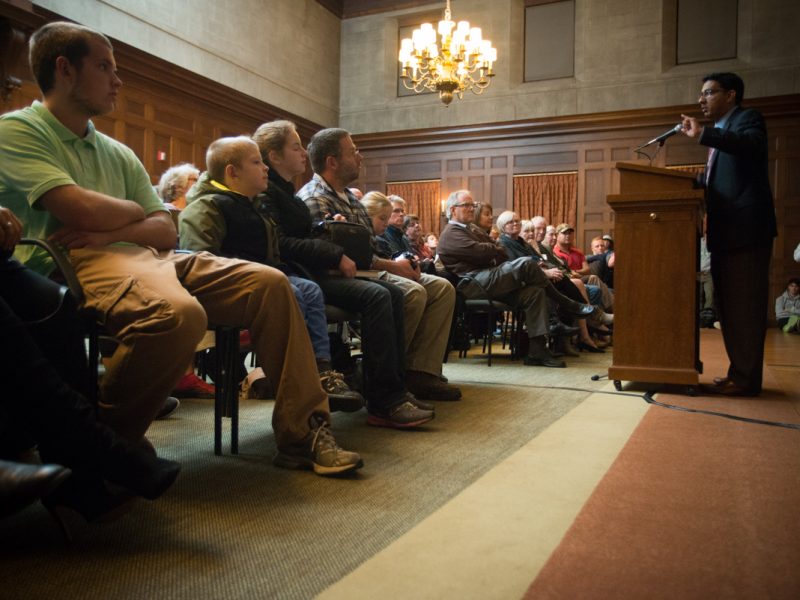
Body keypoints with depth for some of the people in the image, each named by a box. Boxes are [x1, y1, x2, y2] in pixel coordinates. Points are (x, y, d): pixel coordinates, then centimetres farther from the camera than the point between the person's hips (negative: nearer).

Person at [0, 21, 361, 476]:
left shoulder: (118, 153, 24)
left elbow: (166, 231, 14)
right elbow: (83, 211, -13)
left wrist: (111, 230, -5)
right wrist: (134, 211, 8)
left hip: (144, 255, 7)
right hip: (78, 264, -7)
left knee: (270, 283, -10)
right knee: (179, 312, -39)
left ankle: (301, 432, -10)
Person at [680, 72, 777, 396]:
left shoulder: (748, 118, -1)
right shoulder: (721, 133, 24)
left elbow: (752, 144, -24)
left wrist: (701, 134, -30)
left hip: (746, 227, -9)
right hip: (725, 231, 9)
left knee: (745, 305, -7)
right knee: (729, 306, 11)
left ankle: (746, 378, -2)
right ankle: (739, 373, 18)